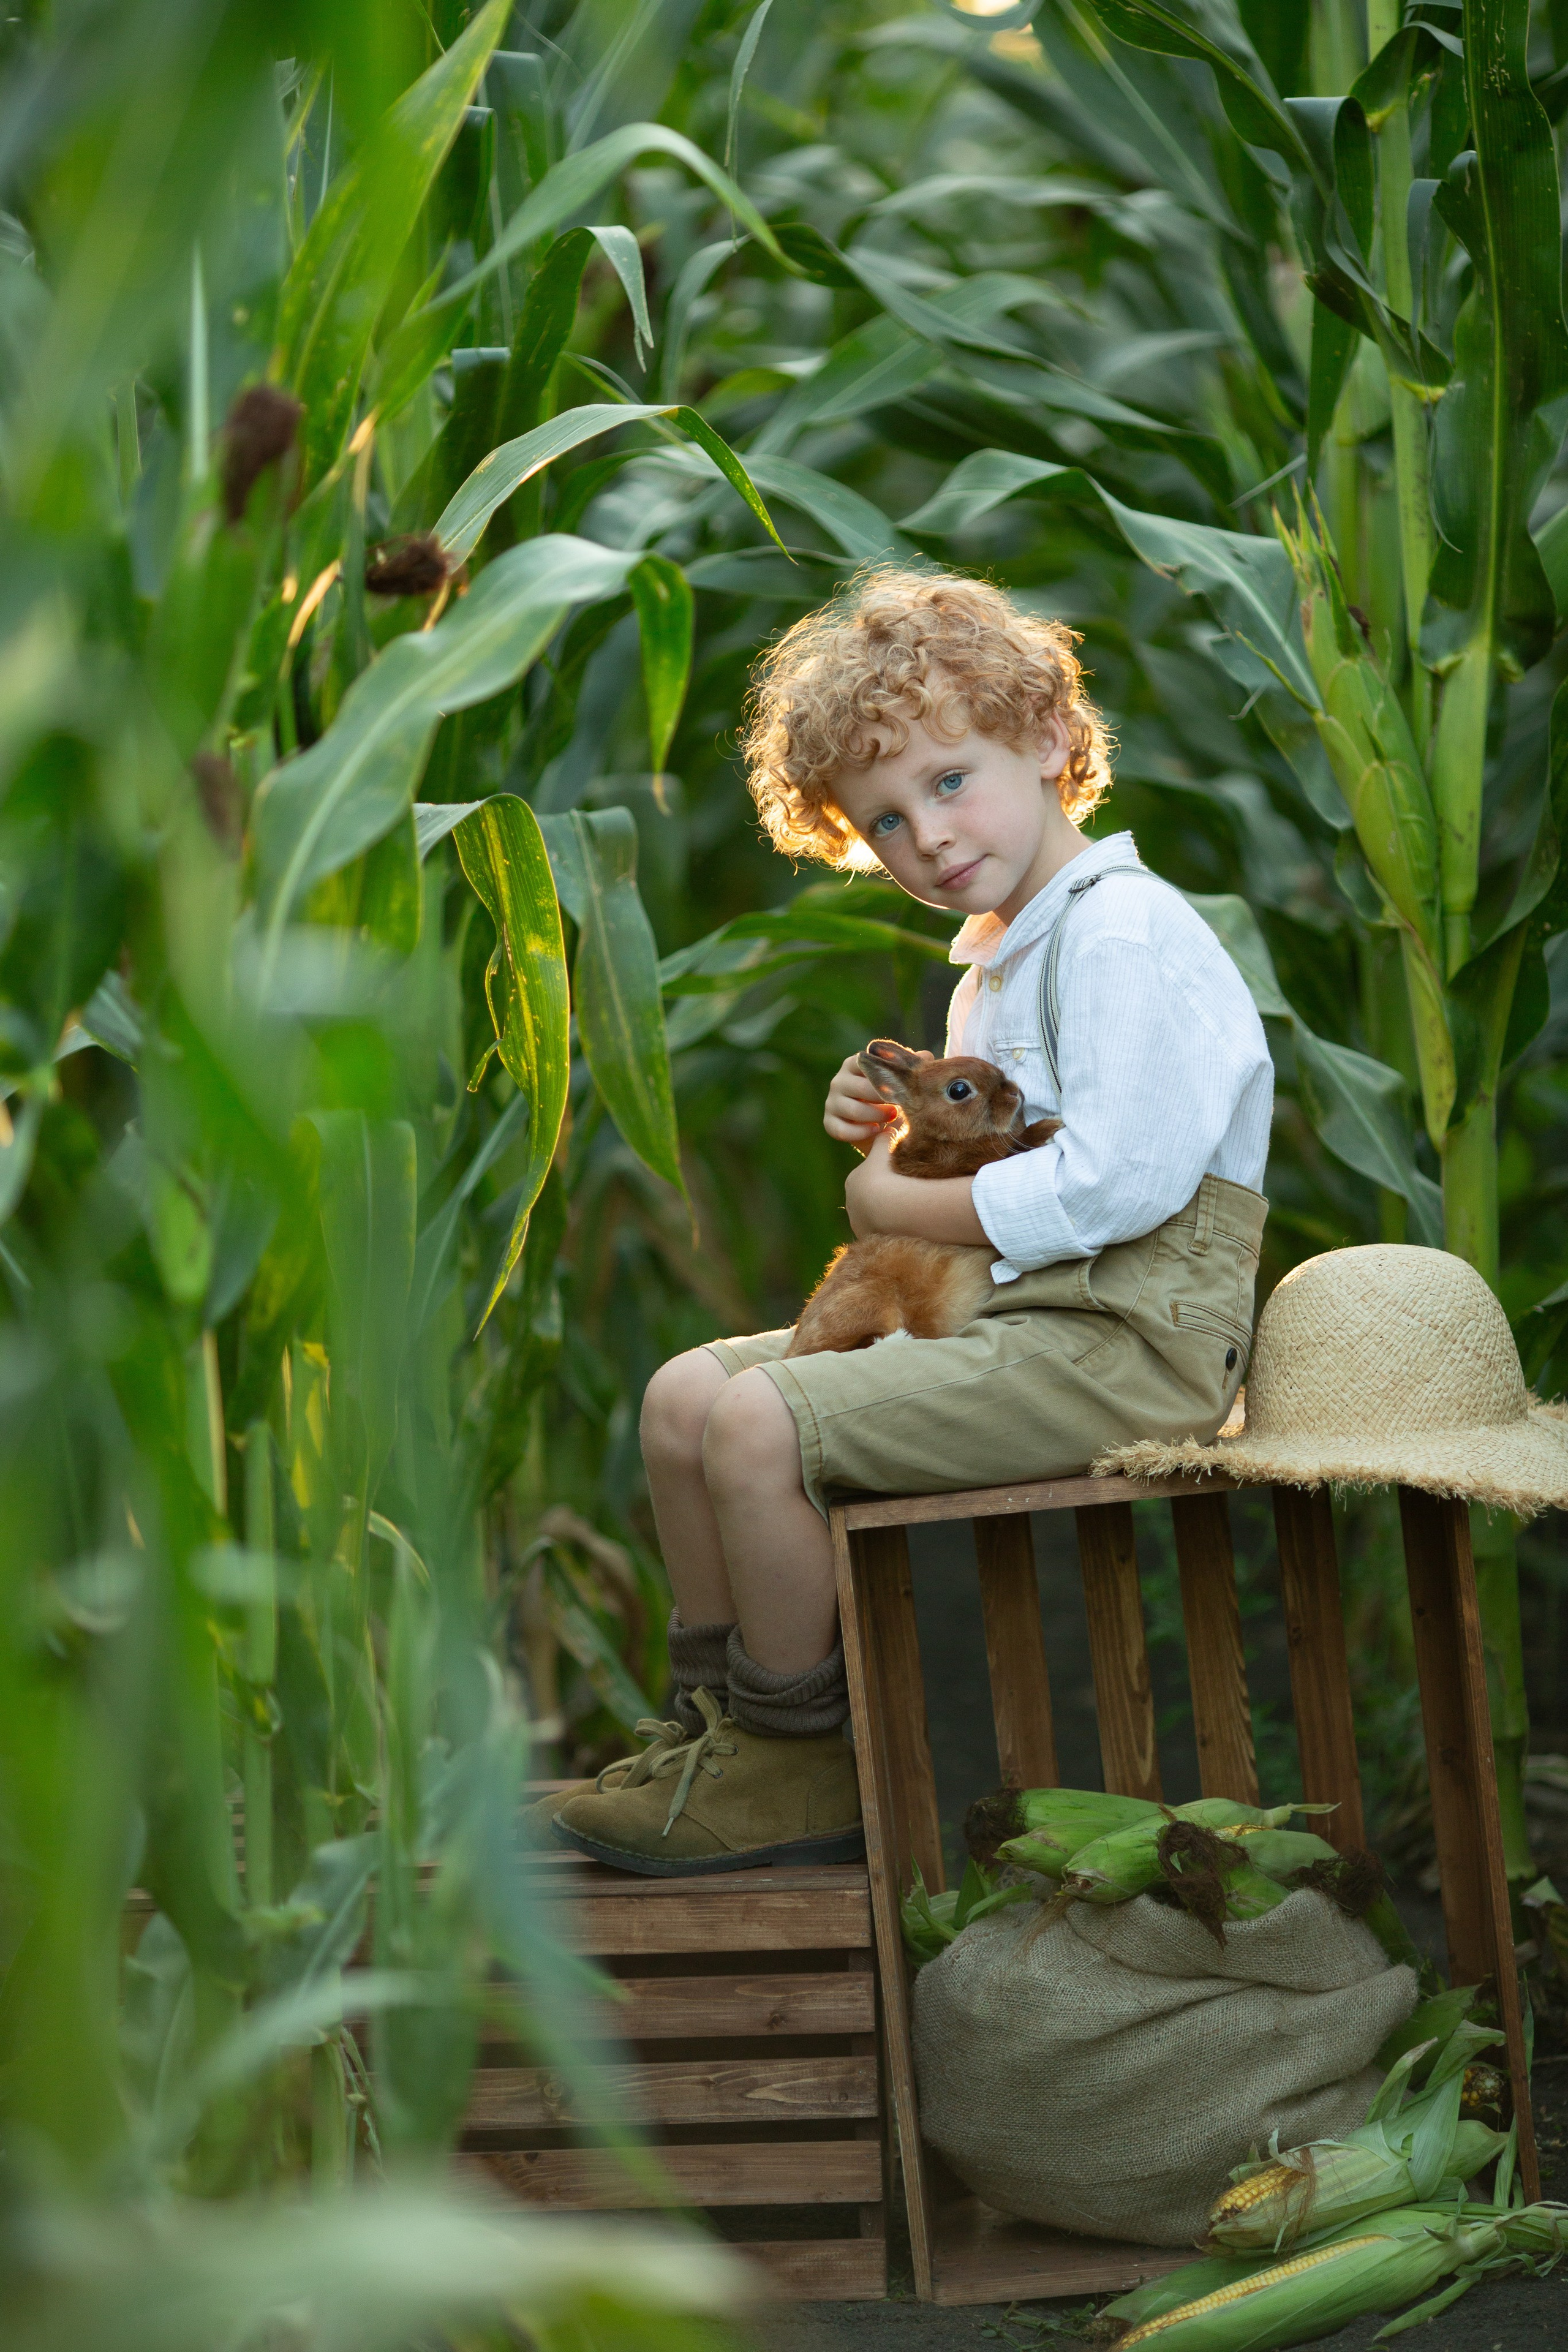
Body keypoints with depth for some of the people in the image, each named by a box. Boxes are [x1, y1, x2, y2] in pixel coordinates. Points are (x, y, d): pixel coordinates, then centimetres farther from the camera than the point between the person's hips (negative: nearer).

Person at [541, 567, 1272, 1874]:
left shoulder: (1127, 932, -14)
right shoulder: (993, 963, 19)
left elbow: (1115, 1183, -24)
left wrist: (902, 1206, -13)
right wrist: (895, 1135, 5)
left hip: (1128, 1343, -10)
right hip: (1015, 1319, 10)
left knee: (755, 1421, -21)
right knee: (683, 1392, 5)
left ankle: (801, 1769, -6)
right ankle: (719, 1710, 14)